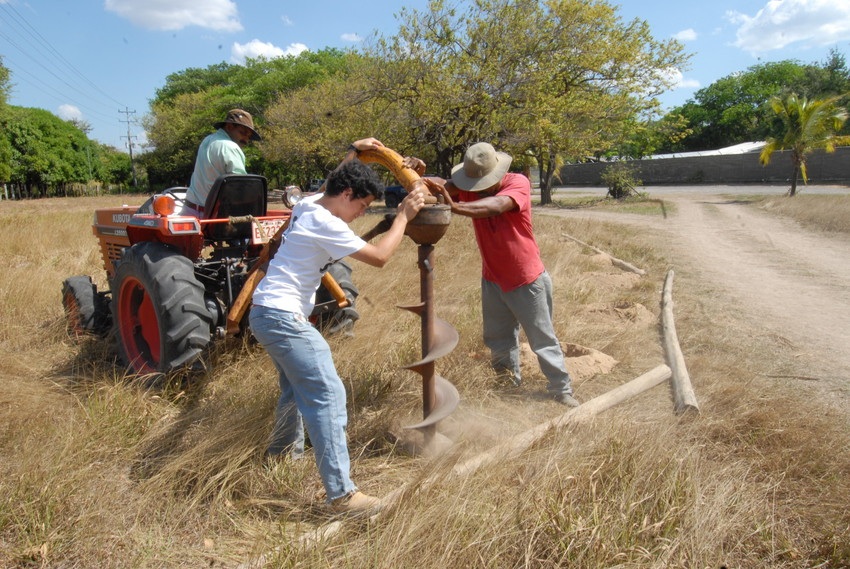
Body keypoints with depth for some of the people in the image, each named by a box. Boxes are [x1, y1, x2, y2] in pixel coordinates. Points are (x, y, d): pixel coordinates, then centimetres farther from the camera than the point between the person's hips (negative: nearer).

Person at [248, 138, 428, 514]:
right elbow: (380, 257, -16)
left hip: (267, 313, 11)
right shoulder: (326, 225, -18)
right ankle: (341, 494, -8)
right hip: (283, 317, -11)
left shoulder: (308, 204, 9)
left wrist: (353, 153, 28)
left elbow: (332, 184, 35)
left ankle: (283, 452, 48)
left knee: (297, 389, 27)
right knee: (327, 396, -11)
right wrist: (404, 215, -8)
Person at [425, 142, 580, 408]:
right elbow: (444, 186, -27)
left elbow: (497, 205, -43)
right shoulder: (470, 188, -9)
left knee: (543, 339, 7)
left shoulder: (518, 183, -23)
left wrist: (455, 207, -59)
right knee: (498, 340, 19)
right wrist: (421, 180, -50)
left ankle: (562, 390, 22)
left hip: (527, 280, -5)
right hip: (492, 279, 5)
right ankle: (509, 382, 39)